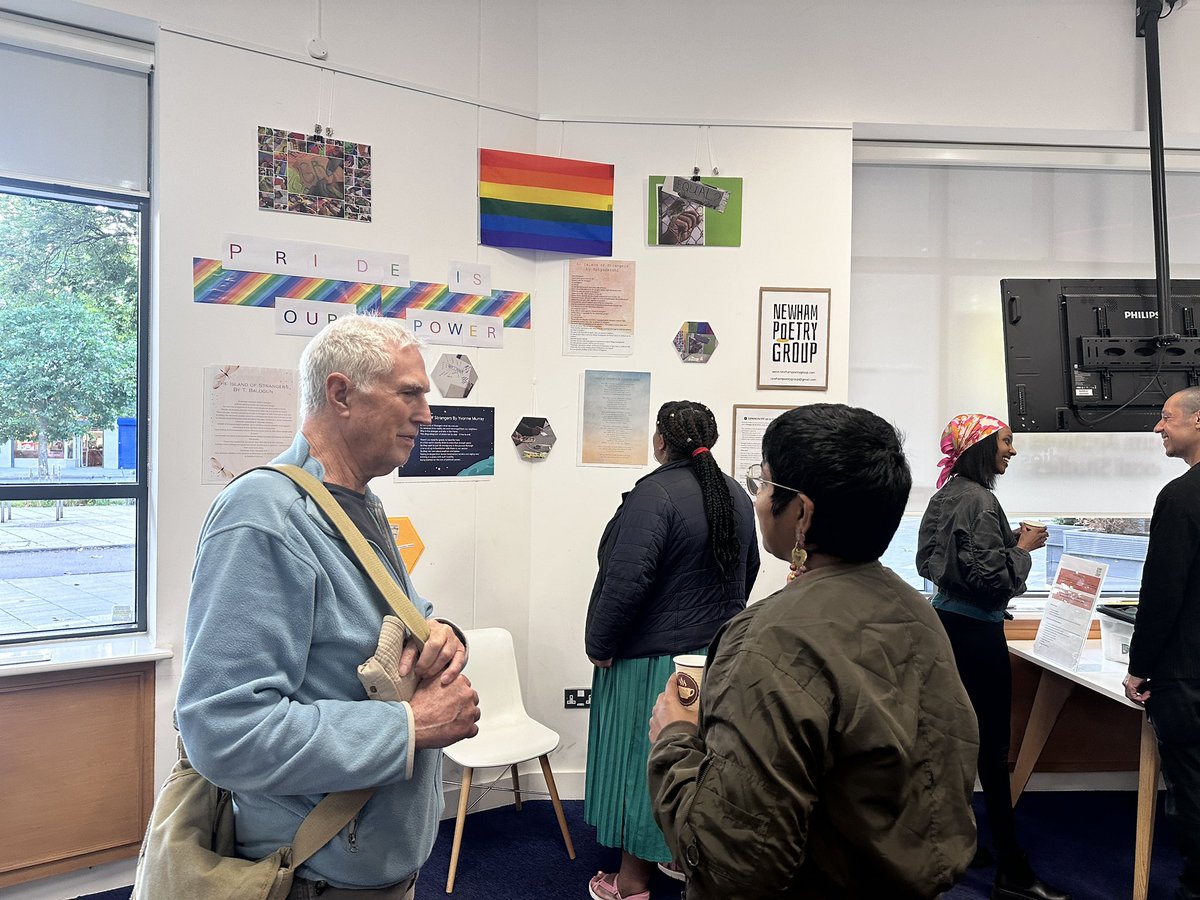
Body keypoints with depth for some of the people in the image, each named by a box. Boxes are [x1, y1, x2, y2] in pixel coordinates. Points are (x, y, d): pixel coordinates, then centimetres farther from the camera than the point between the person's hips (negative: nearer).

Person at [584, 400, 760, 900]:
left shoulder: (654, 493, -21)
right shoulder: (736, 495, 5)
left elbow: (627, 580, -26)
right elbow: (747, 570, 16)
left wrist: (599, 644, -14)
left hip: (654, 654, -7)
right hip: (718, 651, 8)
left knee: (642, 756, 6)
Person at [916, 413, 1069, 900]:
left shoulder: (945, 495, 8)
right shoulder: (979, 500, -19)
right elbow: (991, 577, -22)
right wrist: (1024, 547, -6)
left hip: (946, 620, 9)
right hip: (976, 633, -9)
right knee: (992, 748, -2)